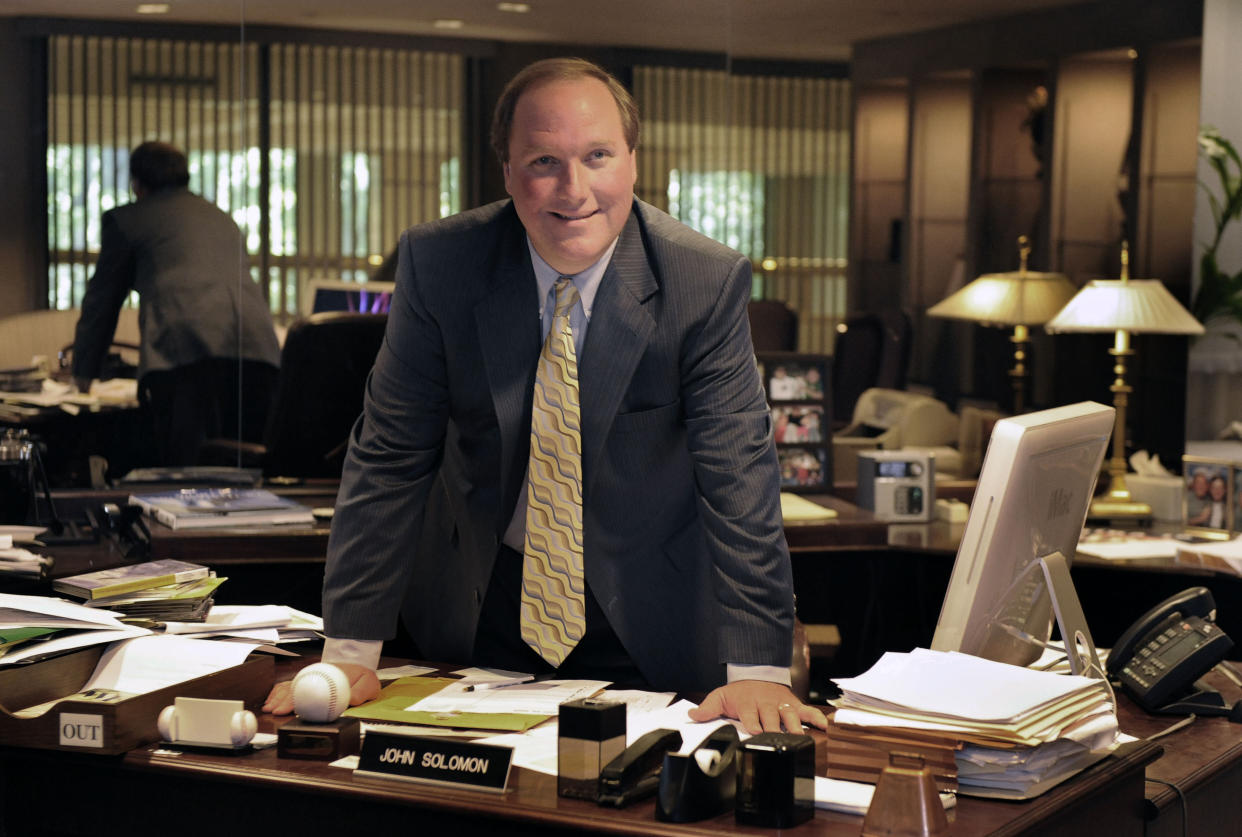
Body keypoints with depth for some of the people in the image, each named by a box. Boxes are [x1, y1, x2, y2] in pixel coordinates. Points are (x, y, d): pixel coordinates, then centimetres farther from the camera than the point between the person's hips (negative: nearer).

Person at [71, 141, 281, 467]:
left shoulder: (125, 219, 18)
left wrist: (83, 374, 37)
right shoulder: (221, 217, 35)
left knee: (187, 469, -11)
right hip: (257, 343, 5)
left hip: (185, 348, -5)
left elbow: (103, 298, 24)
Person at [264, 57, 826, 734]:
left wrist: (758, 671, -23)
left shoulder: (709, 282, -14)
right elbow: (389, 456, -8)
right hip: (477, 613, 1)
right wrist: (350, 652, -12)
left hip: (643, 623, -1)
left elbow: (739, 476, -15)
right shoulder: (438, 265, -11)